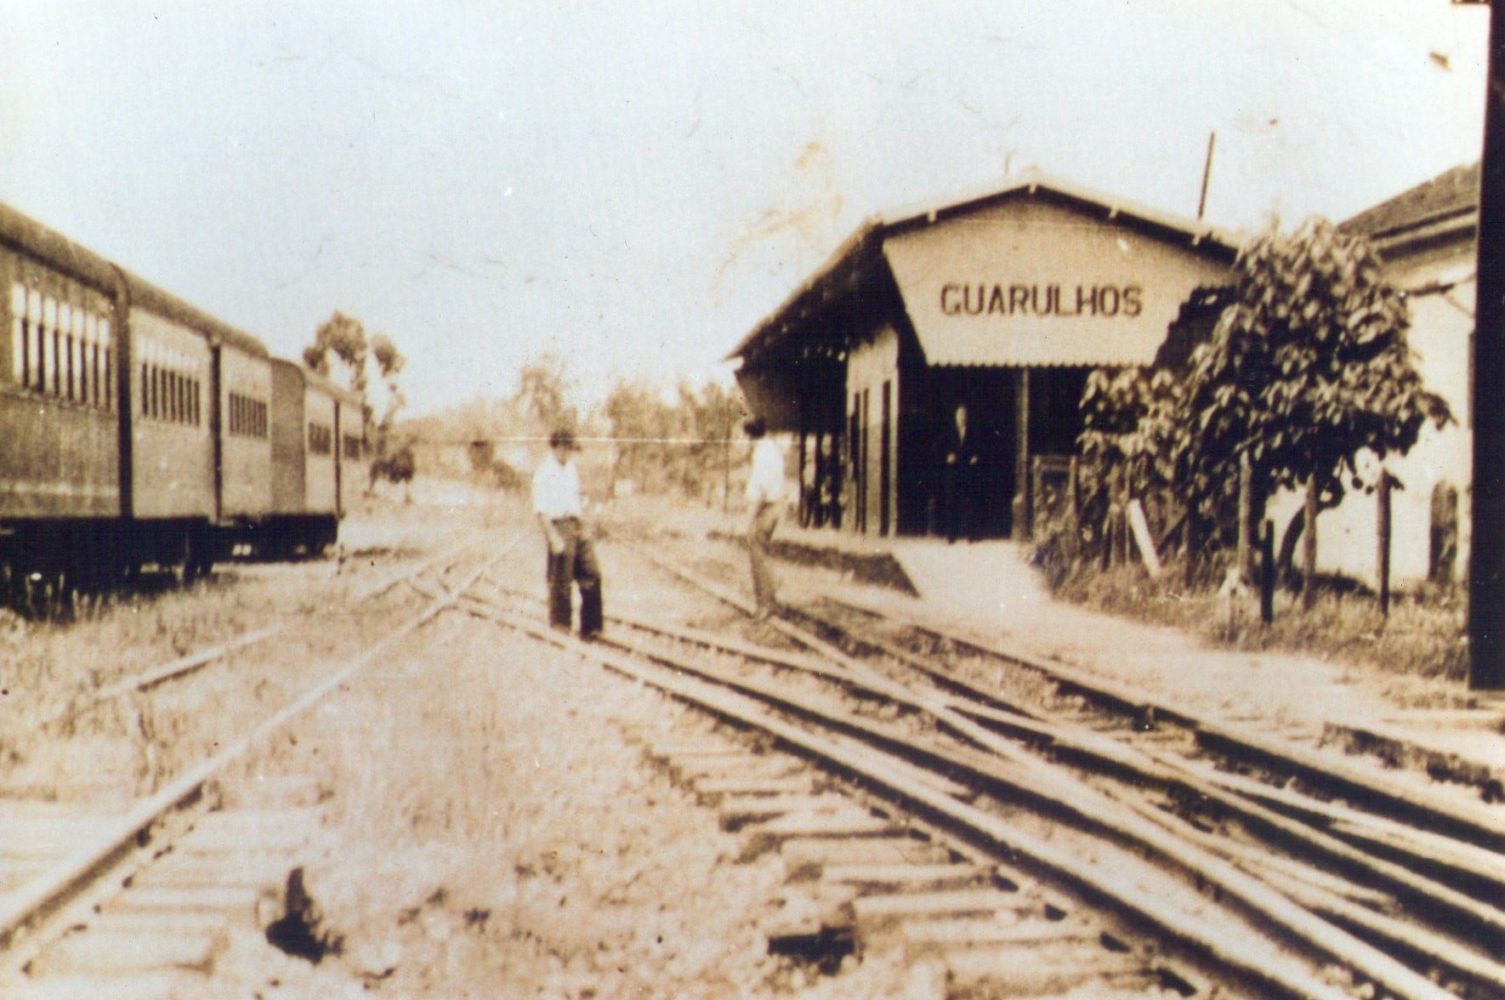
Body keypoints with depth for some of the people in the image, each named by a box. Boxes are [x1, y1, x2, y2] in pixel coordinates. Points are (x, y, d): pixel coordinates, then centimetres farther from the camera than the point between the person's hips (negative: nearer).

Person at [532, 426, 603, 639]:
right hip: (559, 527, -8)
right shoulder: (544, 473, -12)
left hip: (577, 526, 8)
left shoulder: (571, 469, 14)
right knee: (560, 582, -2)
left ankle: (590, 627, 12)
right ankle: (560, 628, 9)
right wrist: (554, 538, -20)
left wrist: (583, 527, 17)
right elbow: (540, 510, -16)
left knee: (592, 574, 6)